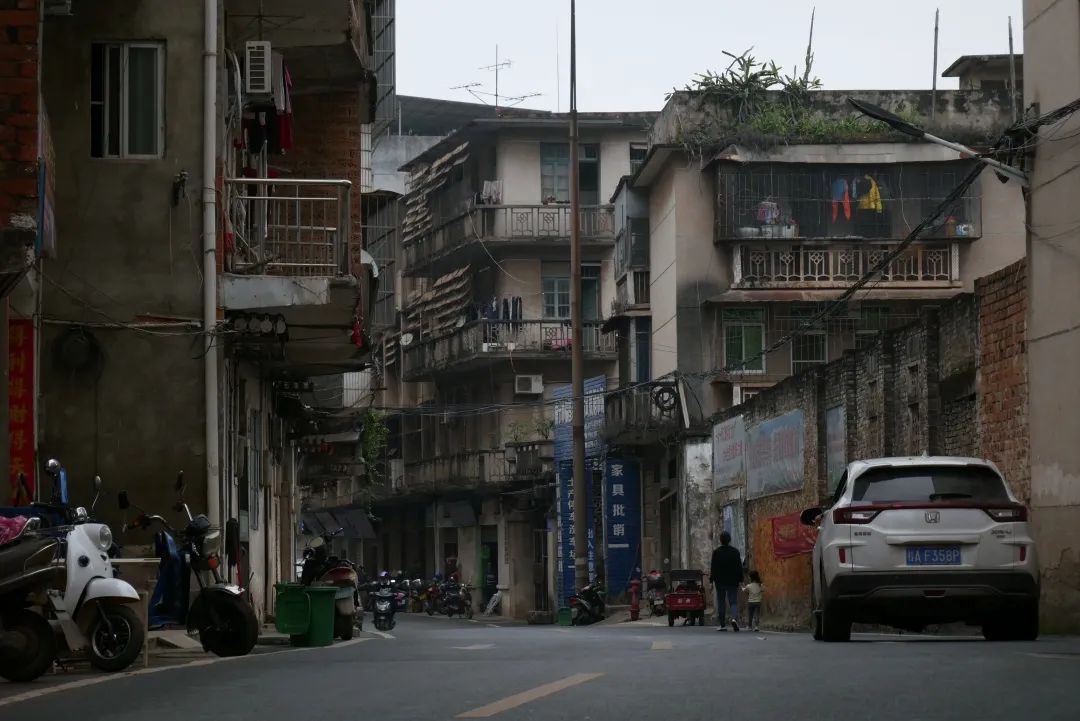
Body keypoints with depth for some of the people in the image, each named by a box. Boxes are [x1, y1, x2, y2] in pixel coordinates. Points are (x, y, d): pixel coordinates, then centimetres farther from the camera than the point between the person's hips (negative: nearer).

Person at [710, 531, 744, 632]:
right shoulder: (735, 551, 0)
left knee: (720, 603, 7)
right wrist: (740, 580, 8)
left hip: (720, 582, 0)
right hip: (732, 582, 0)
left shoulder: (716, 552, -2)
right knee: (733, 602, 2)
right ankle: (734, 618, -24)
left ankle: (720, 624, 7)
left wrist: (712, 581, 3)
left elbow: (713, 568, -2)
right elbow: (739, 567, 2)